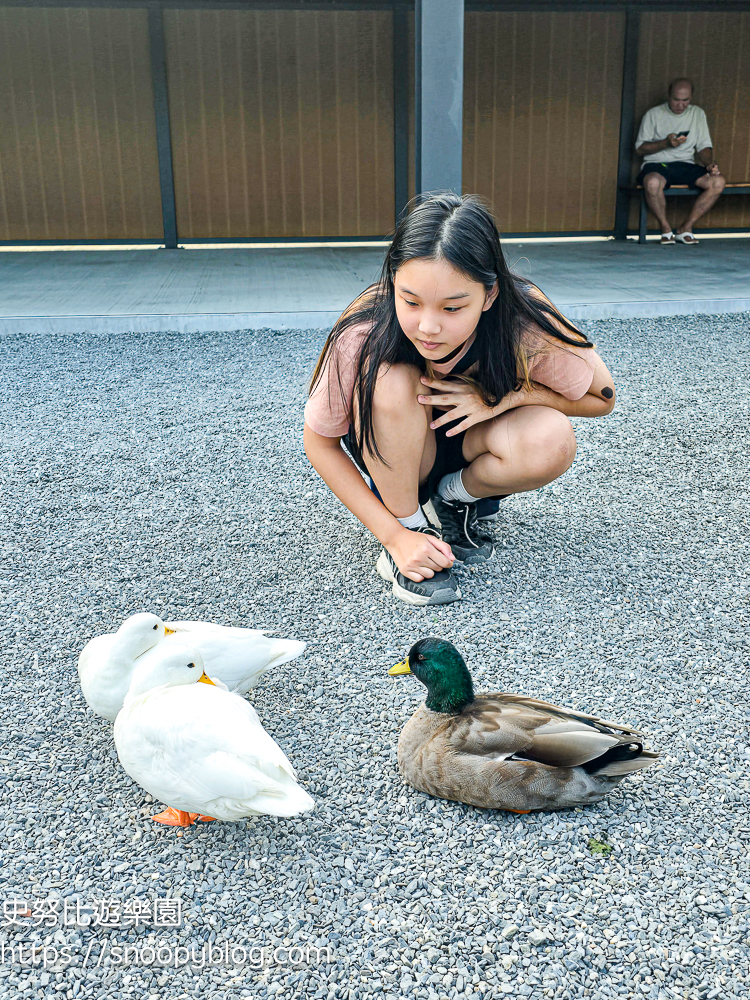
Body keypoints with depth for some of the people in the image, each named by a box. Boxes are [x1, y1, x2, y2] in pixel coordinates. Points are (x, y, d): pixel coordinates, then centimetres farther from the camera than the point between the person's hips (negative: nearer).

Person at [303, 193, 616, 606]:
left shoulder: (525, 325, -28)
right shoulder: (364, 338, -31)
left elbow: (601, 397, -12)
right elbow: (319, 443, -17)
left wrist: (505, 394, -29)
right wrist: (395, 536, -26)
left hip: (469, 439, 1)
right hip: (390, 455, -1)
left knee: (551, 440, -31)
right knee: (388, 379, -33)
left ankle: (454, 496, -1)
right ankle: (409, 523, -13)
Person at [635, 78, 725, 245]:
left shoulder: (697, 114, 16)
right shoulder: (653, 115, 5)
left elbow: (704, 145, 14)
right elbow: (640, 149, 1)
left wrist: (709, 163, -8)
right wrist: (666, 143, -14)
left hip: (686, 164, 3)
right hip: (657, 164, -3)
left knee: (718, 182, -24)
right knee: (652, 183, -41)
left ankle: (685, 229, -13)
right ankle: (666, 229, -17)